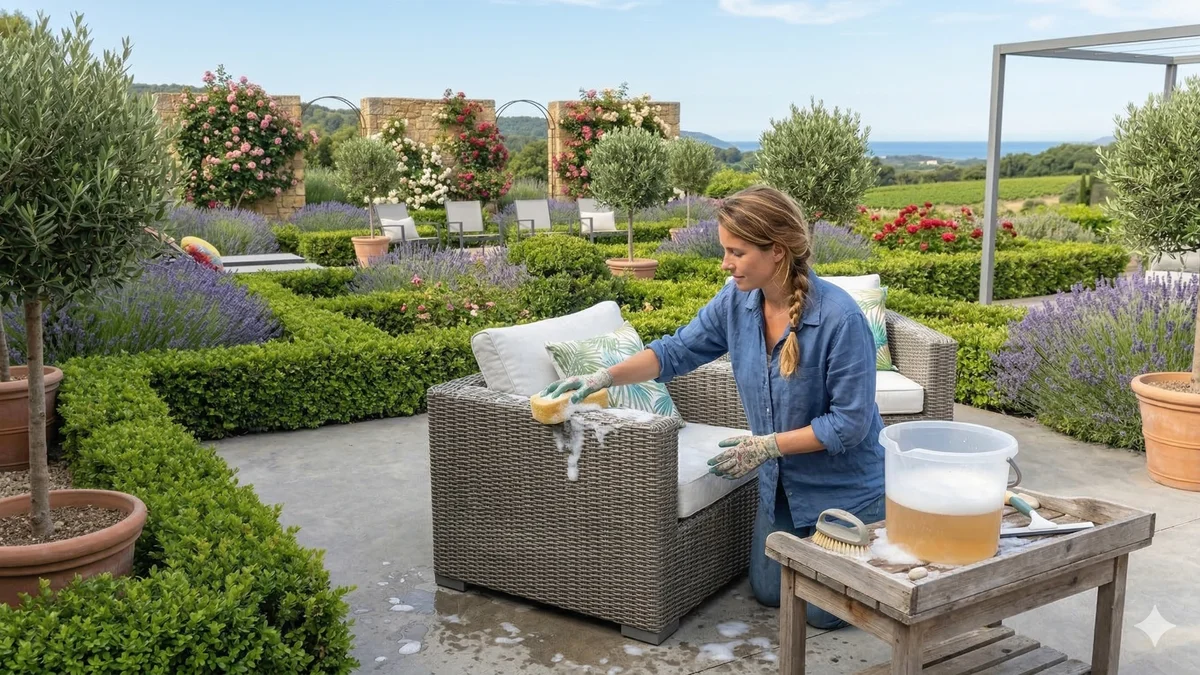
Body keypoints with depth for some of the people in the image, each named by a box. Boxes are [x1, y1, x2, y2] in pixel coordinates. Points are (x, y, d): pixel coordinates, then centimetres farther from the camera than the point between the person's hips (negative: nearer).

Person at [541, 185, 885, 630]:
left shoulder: (840, 318, -30)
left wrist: (766, 446, -25)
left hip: (844, 487, -6)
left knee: (823, 613, 7)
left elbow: (851, 421, -25)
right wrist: (603, 378, -15)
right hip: (781, 481, 6)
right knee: (769, 593, 17)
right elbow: (677, 351, -4)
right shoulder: (737, 301, -12)